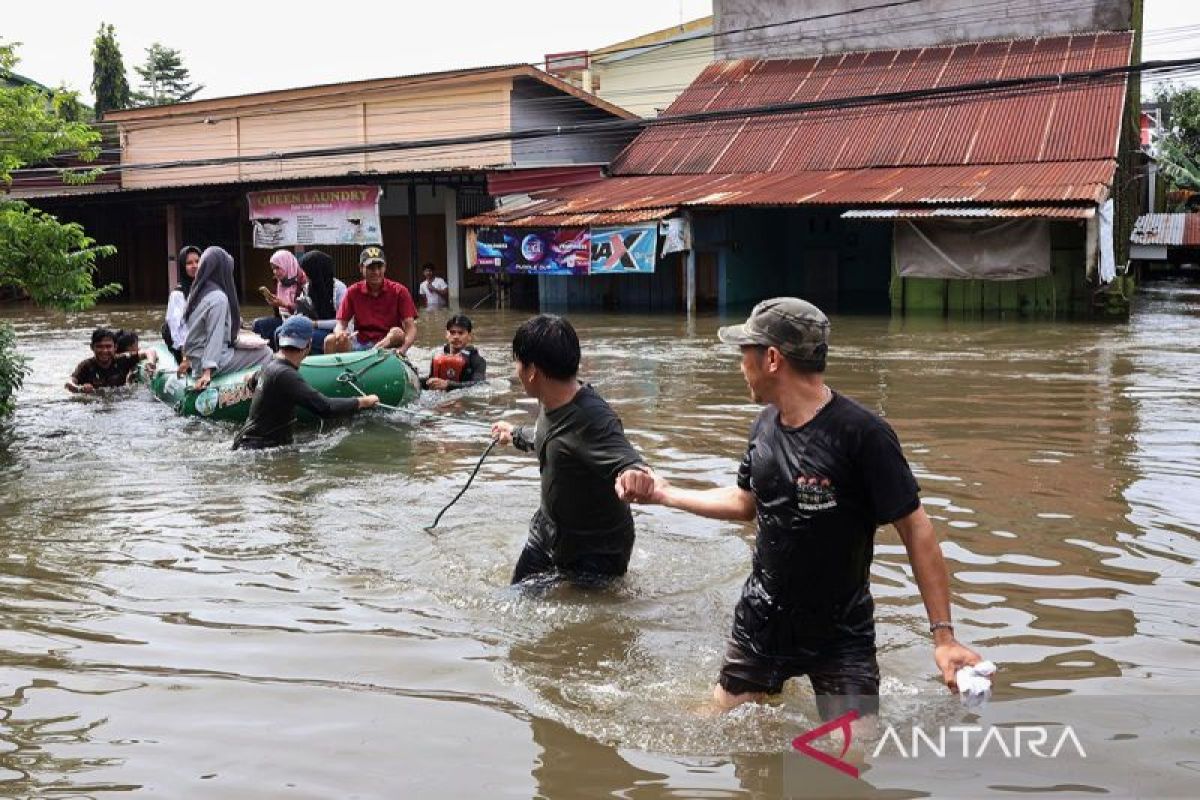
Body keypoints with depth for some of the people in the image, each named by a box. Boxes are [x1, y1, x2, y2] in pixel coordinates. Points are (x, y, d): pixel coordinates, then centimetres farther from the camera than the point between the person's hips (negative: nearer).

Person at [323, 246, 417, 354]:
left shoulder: (399, 291, -1)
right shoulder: (353, 292, 6)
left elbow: (411, 328, -8)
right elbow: (340, 324, 4)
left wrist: (403, 348, -31)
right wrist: (339, 333, -24)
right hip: (360, 343, 2)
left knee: (397, 333, -34)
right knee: (330, 340, -23)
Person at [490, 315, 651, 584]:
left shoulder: (593, 419, -32)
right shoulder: (553, 405, -4)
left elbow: (627, 460, -44)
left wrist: (634, 476, -69)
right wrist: (516, 435, 39)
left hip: (596, 552, -8)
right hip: (549, 532, 9)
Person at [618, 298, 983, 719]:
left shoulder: (863, 434, -22)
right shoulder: (766, 425, 0)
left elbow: (915, 529, -19)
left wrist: (943, 635, -22)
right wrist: (664, 493, 17)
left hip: (841, 633, -5)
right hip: (761, 621, 6)